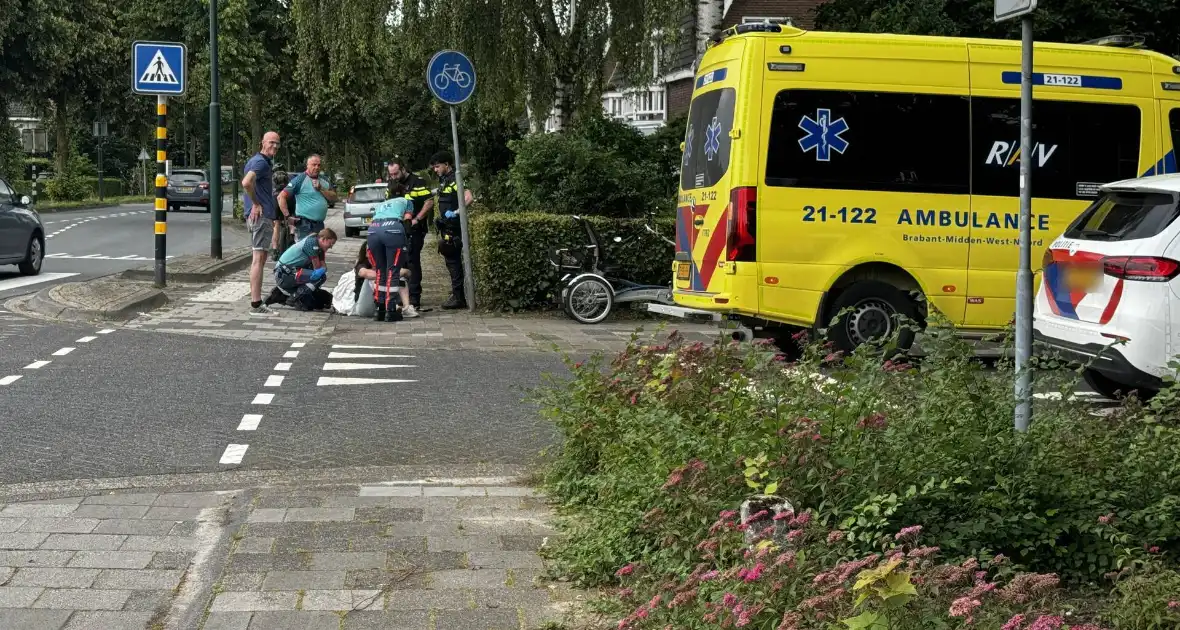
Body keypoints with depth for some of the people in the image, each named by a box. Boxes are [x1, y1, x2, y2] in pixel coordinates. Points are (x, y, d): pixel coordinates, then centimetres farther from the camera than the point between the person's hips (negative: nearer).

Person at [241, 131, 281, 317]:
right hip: (261, 216, -11)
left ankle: (256, 303, 18)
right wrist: (256, 204, -19)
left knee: (259, 259, 14)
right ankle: (256, 305, -11)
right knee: (259, 259, -10)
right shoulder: (261, 162, -14)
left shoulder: (257, 161, 19)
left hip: (259, 215, 11)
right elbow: (246, 183, -30)